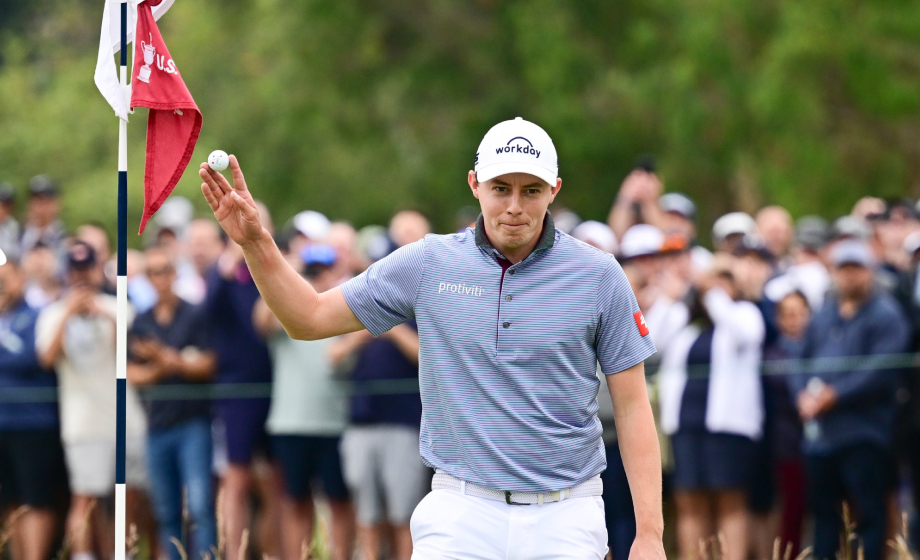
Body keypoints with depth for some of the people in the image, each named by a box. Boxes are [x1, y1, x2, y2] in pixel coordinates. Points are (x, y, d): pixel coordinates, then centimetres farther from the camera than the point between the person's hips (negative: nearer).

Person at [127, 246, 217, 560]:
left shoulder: (195, 316, 2)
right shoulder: (140, 324, 13)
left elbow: (207, 366, -4)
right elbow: (133, 375, 7)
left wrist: (168, 359, -14)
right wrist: (159, 369, -11)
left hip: (193, 422, -4)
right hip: (157, 425, 4)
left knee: (200, 505, -14)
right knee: (167, 513, 5)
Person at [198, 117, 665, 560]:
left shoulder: (598, 276, -1)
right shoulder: (429, 264, 3)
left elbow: (632, 406, 0)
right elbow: (310, 317, 9)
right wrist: (254, 241, -6)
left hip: (564, 519, -1)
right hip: (462, 513, 1)